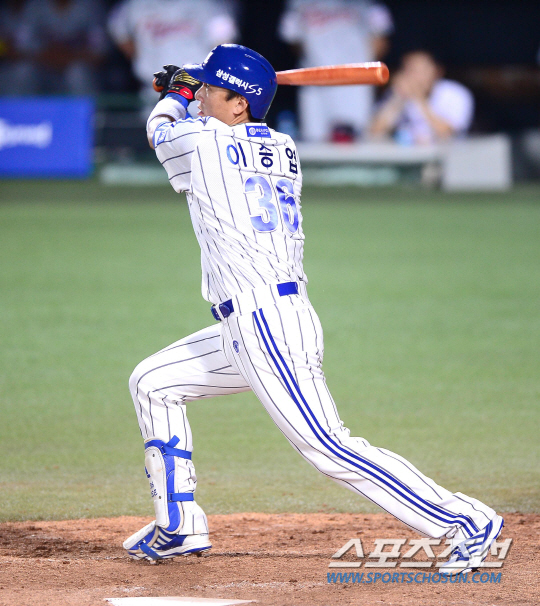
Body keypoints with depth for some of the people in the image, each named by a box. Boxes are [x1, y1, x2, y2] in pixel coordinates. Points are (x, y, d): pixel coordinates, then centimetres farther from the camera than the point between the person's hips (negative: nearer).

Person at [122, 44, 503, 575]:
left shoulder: (200, 143, -8)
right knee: (151, 383, 19)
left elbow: (160, 130, 16)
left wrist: (176, 93, 36)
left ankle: (465, 521, -13)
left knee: (327, 447, -13)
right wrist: (193, 92, 41)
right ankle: (179, 527, 22)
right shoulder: (282, 149, 12)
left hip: (265, 325, -10)